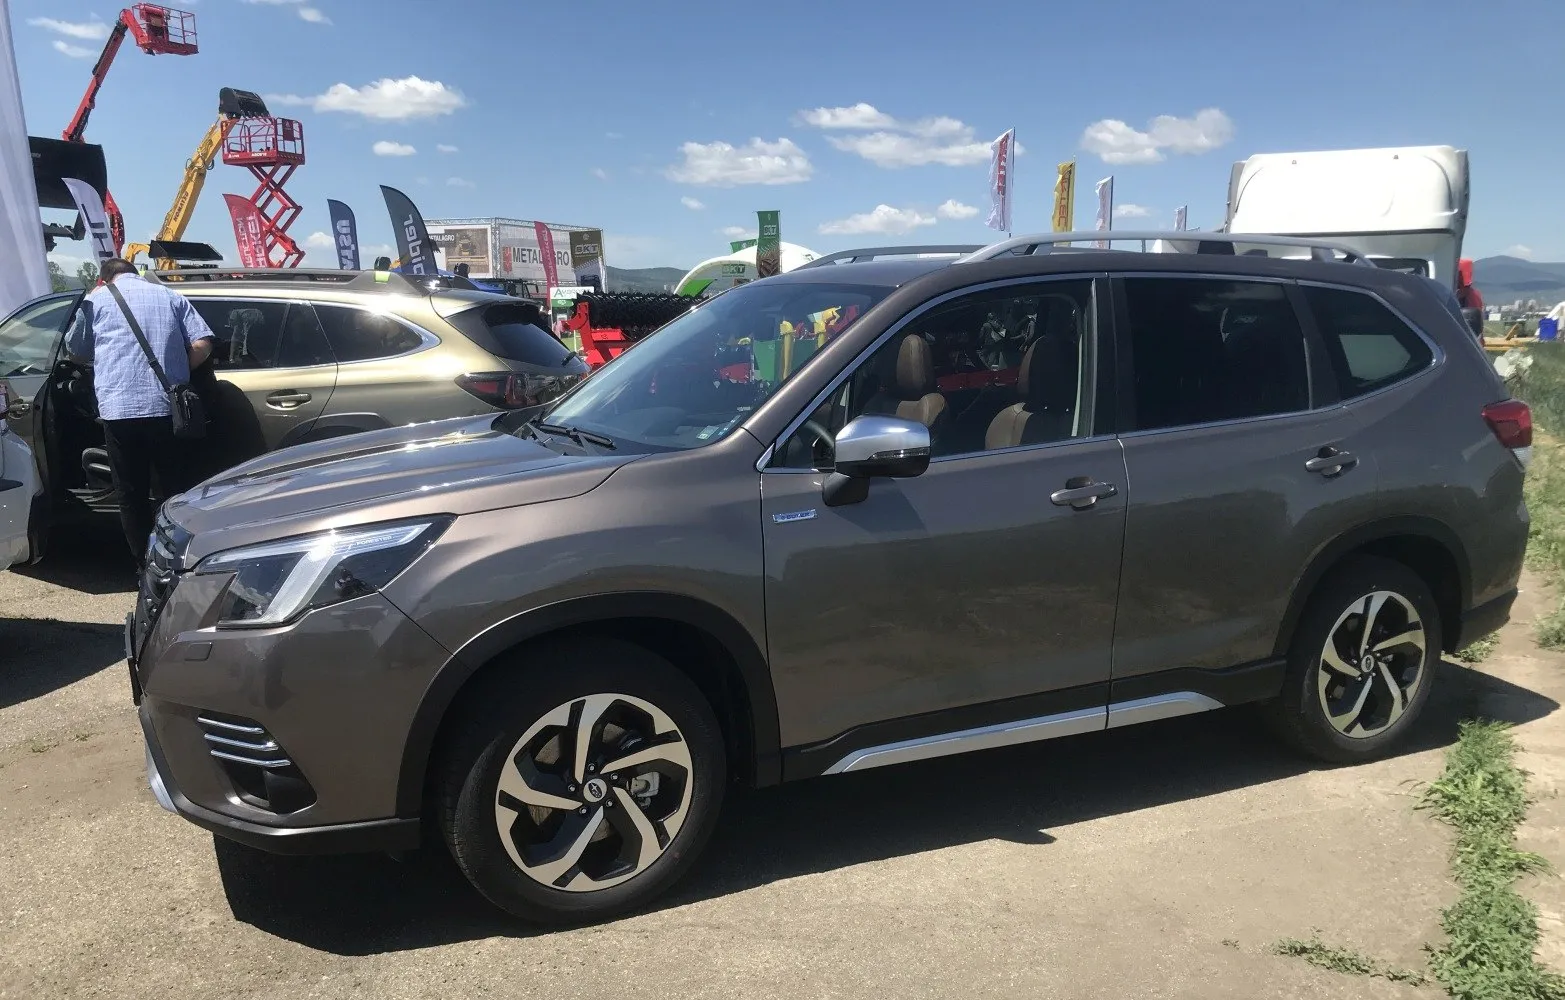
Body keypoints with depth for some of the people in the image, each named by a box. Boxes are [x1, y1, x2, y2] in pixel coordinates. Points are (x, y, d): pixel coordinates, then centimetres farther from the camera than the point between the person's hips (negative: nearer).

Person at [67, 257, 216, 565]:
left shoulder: (95, 300, 12)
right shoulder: (171, 296, 14)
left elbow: (77, 352, 21)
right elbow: (202, 345, 3)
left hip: (119, 410, -1)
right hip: (167, 407, 1)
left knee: (132, 496, 9)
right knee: (179, 490, 9)